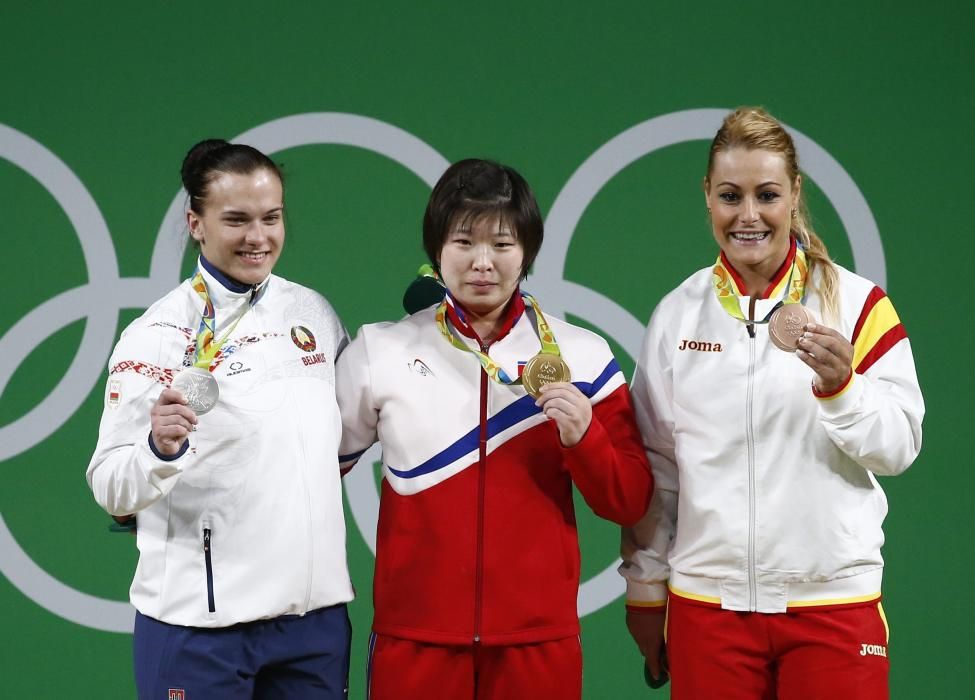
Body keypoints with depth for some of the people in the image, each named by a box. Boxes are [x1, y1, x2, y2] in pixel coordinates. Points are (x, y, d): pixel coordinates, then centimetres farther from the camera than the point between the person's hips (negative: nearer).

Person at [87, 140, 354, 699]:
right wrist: (162, 448, -31)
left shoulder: (315, 313, 7)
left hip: (317, 606, 4)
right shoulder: (158, 334, -8)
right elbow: (113, 491, -13)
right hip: (201, 620, -4)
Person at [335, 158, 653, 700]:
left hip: (539, 641, 0)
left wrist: (584, 437, -14)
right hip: (415, 639, 0)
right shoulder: (380, 350, 2)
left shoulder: (581, 356, 2)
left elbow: (628, 502, 3)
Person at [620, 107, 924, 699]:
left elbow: (901, 446, -7)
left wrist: (839, 384, -23)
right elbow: (656, 466, 8)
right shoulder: (678, 315, 5)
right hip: (707, 602, 2)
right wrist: (645, 589, 8)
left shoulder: (857, 303, -1)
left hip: (833, 601, -2)